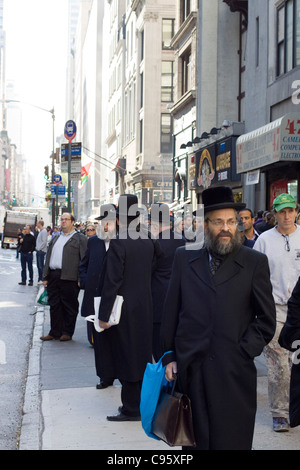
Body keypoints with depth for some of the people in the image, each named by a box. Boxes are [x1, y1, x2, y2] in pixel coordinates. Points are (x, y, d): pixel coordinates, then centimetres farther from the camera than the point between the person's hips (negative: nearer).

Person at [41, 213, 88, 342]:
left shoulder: (80, 239, 1)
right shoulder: (55, 238, 20)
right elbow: (48, 258, 21)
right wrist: (45, 277, 13)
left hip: (69, 278, -6)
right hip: (53, 276, 6)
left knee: (69, 306, 1)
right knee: (54, 305, 8)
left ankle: (67, 332, 10)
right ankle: (55, 332, 16)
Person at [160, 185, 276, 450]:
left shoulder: (255, 263, 4)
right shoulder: (184, 259, 10)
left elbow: (266, 319, 5)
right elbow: (171, 312, 11)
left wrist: (244, 352, -5)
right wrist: (169, 356, 6)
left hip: (234, 373, -1)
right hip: (190, 370, 2)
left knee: (233, 441, -1)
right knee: (195, 441, 6)